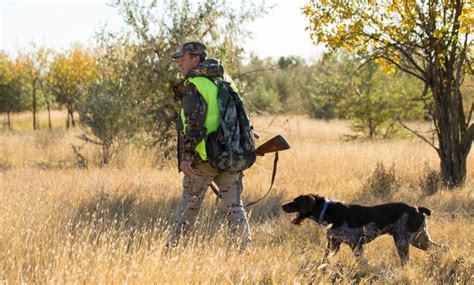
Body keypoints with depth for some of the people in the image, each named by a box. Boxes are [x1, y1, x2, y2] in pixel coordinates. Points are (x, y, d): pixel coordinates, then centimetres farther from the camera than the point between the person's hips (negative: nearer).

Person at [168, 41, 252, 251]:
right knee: (234, 206, 8)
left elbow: (194, 122, -18)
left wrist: (186, 157, -17)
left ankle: (174, 247, 16)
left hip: (204, 157, -6)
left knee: (189, 204, 7)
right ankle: (246, 248, 2)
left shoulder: (193, 86, -9)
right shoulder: (225, 82, 13)